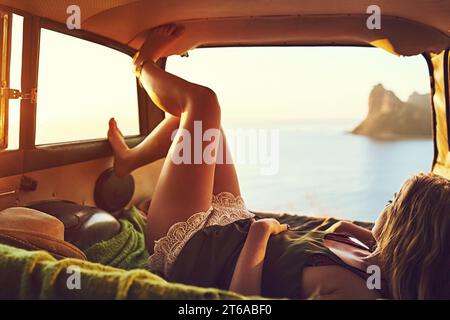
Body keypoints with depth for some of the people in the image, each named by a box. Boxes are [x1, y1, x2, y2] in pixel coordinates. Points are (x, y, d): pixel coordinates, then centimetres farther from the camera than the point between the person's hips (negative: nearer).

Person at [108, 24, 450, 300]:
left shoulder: (345, 286, -36)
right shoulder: (388, 266, -12)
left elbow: (240, 294, -33)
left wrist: (260, 229, -24)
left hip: (187, 245, -7)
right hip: (233, 227, 7)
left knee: (201, 101, -9)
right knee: (198, 110, 10)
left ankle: (144, 63, 26)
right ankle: (128, 159, 34)